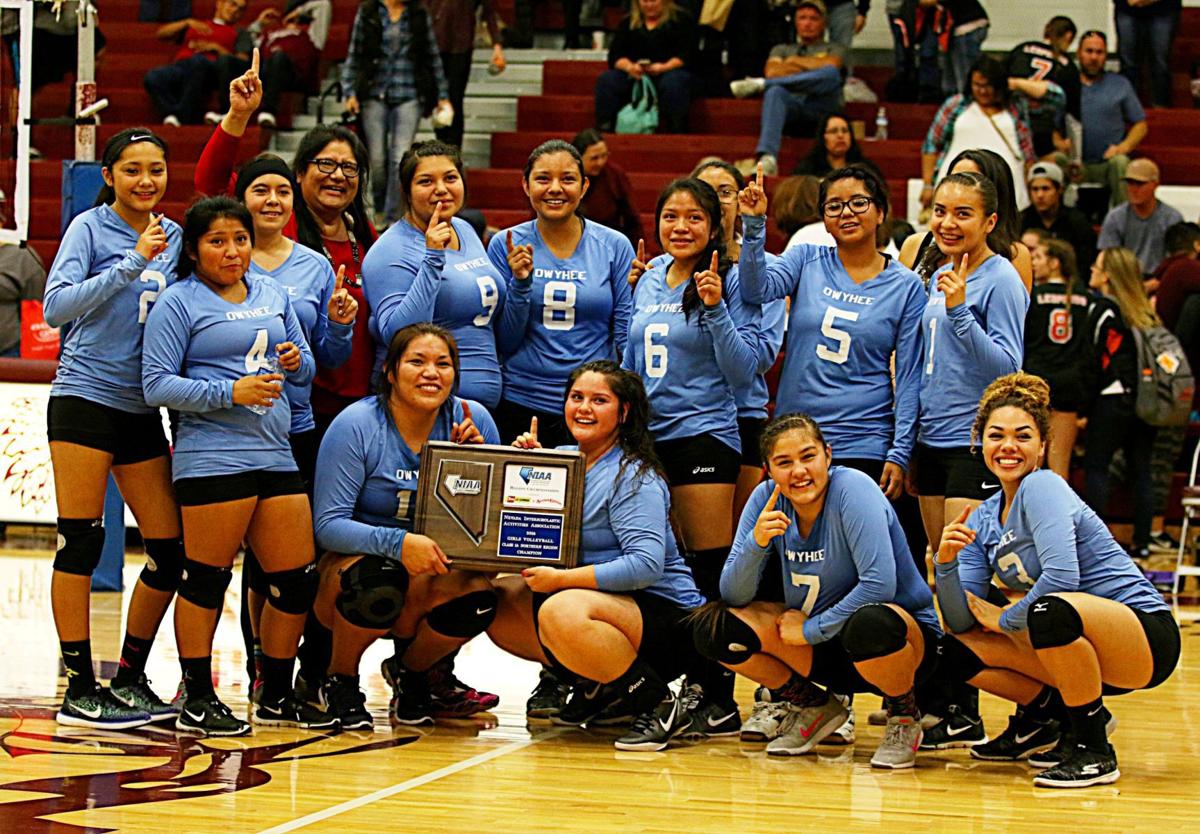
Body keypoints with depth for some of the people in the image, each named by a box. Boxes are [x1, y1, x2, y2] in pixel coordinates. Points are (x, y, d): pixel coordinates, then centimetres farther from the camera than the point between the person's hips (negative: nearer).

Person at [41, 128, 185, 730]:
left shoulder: (175, 238, 11)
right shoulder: (90, 228, -4)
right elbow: (56, 306, -16)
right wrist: (132, 263, -21)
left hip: (143, 410, 6)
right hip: (85, 400, -5)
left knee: (170, 549, 2)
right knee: (81, 543, -5)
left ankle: (130, 678, 17)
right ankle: (79, 690, 1)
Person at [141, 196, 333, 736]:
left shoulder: (274, 296, 17)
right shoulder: (178, 303, -1)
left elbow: (306, 368, 23)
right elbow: (157, 385, -8)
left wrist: (296, 362, -1)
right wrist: (230, 392, -17)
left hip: (275, 455, 6)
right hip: (212, 460, -6)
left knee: (297, 579, 6)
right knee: (207, 579, -3)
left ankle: (276, 696, 20)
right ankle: (197, 700, 8)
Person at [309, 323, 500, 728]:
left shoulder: (473, 420, -3)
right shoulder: (356, 425, -13)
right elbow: (328, 525, -17)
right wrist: (398, 543, -34)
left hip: (434, 571, 3)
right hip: (356, 557, -3)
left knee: (478, 596, -30)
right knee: (381, 580, -38)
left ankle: (411, 670, 5)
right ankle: (338, 678, -4)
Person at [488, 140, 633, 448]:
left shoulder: (614, 246, 1)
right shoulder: (505, 245, 2)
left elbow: (628, 337, 4)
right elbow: (504, 342, -1)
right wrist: (520, 282, -13)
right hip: (521, 406, 0)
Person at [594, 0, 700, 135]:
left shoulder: (681, 19, 8)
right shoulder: (628, 23, 17)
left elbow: (686, 55, -5)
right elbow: (615, 56, 5)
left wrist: (664, 67, -23)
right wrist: (629, 67, -18)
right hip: (635, 77, 3)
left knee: (673, 82, -38)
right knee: (606, 80, -25)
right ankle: (603, 132, -32)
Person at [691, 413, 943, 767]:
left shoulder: (852, 488, -21)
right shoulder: (767, 499, -6)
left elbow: (879, 585, -28)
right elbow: (733, 596, -8)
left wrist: (812, 629, -20)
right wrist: (756, 542, -26)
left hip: (906, 636, -5)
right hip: (826, 650, 5)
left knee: (870, 623, -41)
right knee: (716, 628, -12)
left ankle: (905, 719, -7)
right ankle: (813, 708, 10)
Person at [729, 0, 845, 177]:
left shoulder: (834, 49, 28)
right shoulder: (782, 49, 32)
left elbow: (830, 66, 3)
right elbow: (771, 72, 10)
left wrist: (795, 62, 11)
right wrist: (811, 68, 8)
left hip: (821, 108, -1)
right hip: (792, 104, 1)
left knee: (831, 73, -34)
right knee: (775, 92, -37)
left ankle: (760, 84, -35)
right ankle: (767, 157, -58)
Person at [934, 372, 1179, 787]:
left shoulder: (1042, 487, -13)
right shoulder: (983, 519, 8)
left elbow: (1062, 576, -28)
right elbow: (960, 620, 2)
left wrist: (1004, 618, -13)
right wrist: (946, 564, -16)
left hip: (1146, 636, -8)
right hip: (1082, 647, 8)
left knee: (1051, 610, -37)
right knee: (959, 649, -1)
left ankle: (1094, 752, -19)